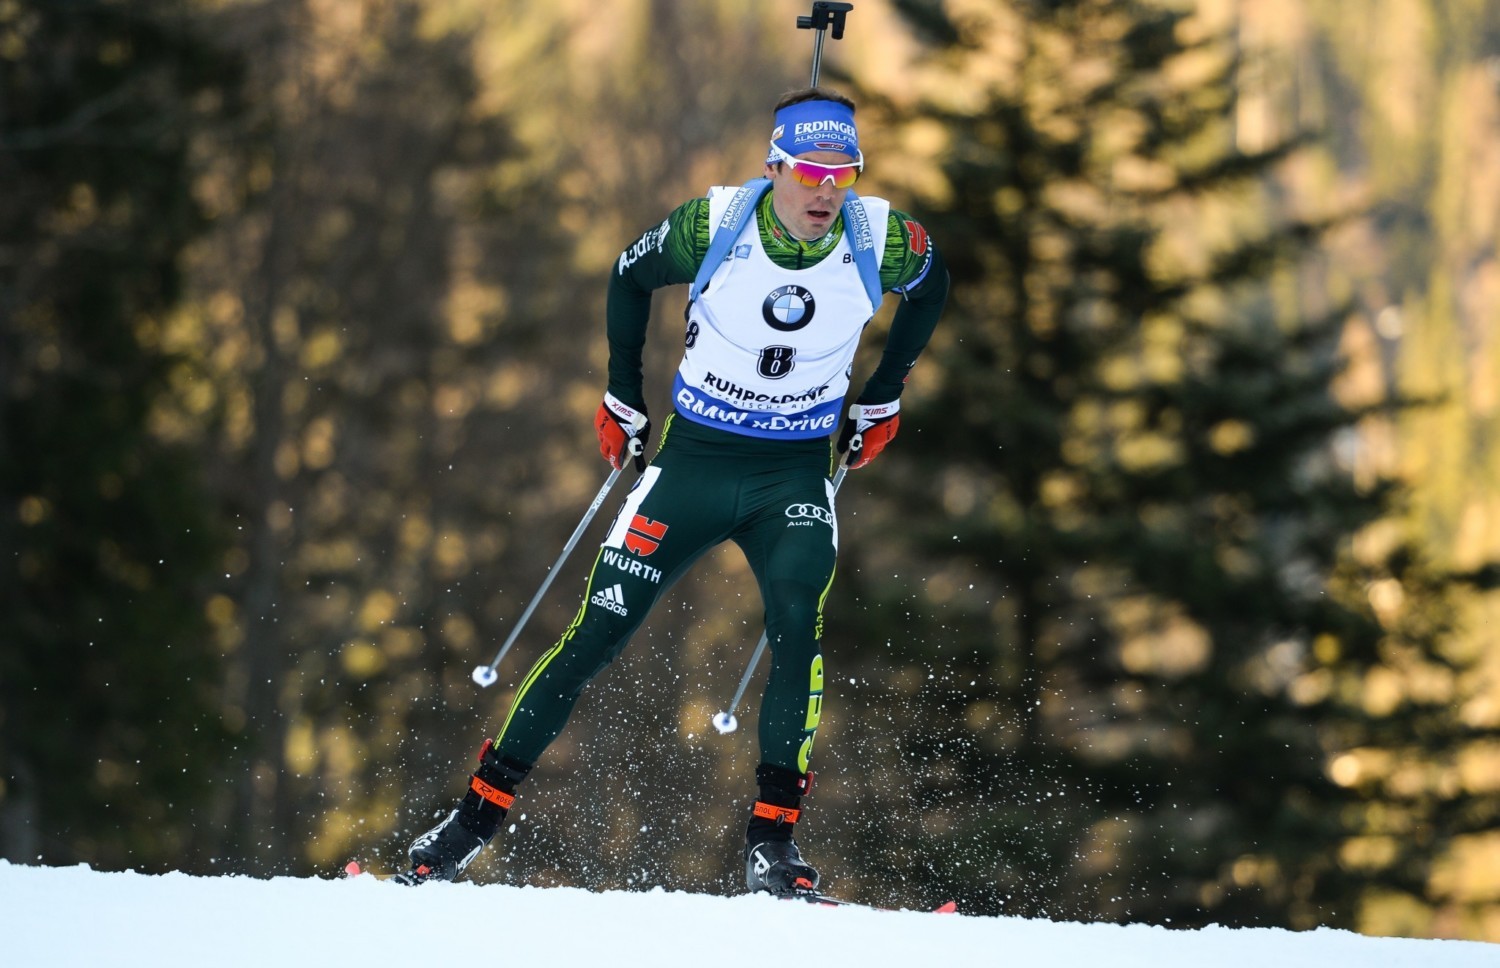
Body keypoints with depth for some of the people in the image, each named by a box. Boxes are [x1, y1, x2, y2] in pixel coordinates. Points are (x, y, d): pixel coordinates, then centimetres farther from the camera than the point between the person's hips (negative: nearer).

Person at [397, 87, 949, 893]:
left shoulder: (884, 241, -13)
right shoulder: (714, 225, -17)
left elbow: (931, 289, 12)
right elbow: (630, 276, 5)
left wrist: (880, 401, 11)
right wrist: (622, 398, 7)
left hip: (795, 478, 0)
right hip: (692, 462, 0)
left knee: (796, 632, -24)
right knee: (596, 636, -3)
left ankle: (772, 842, -18)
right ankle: (477, 813, 7)